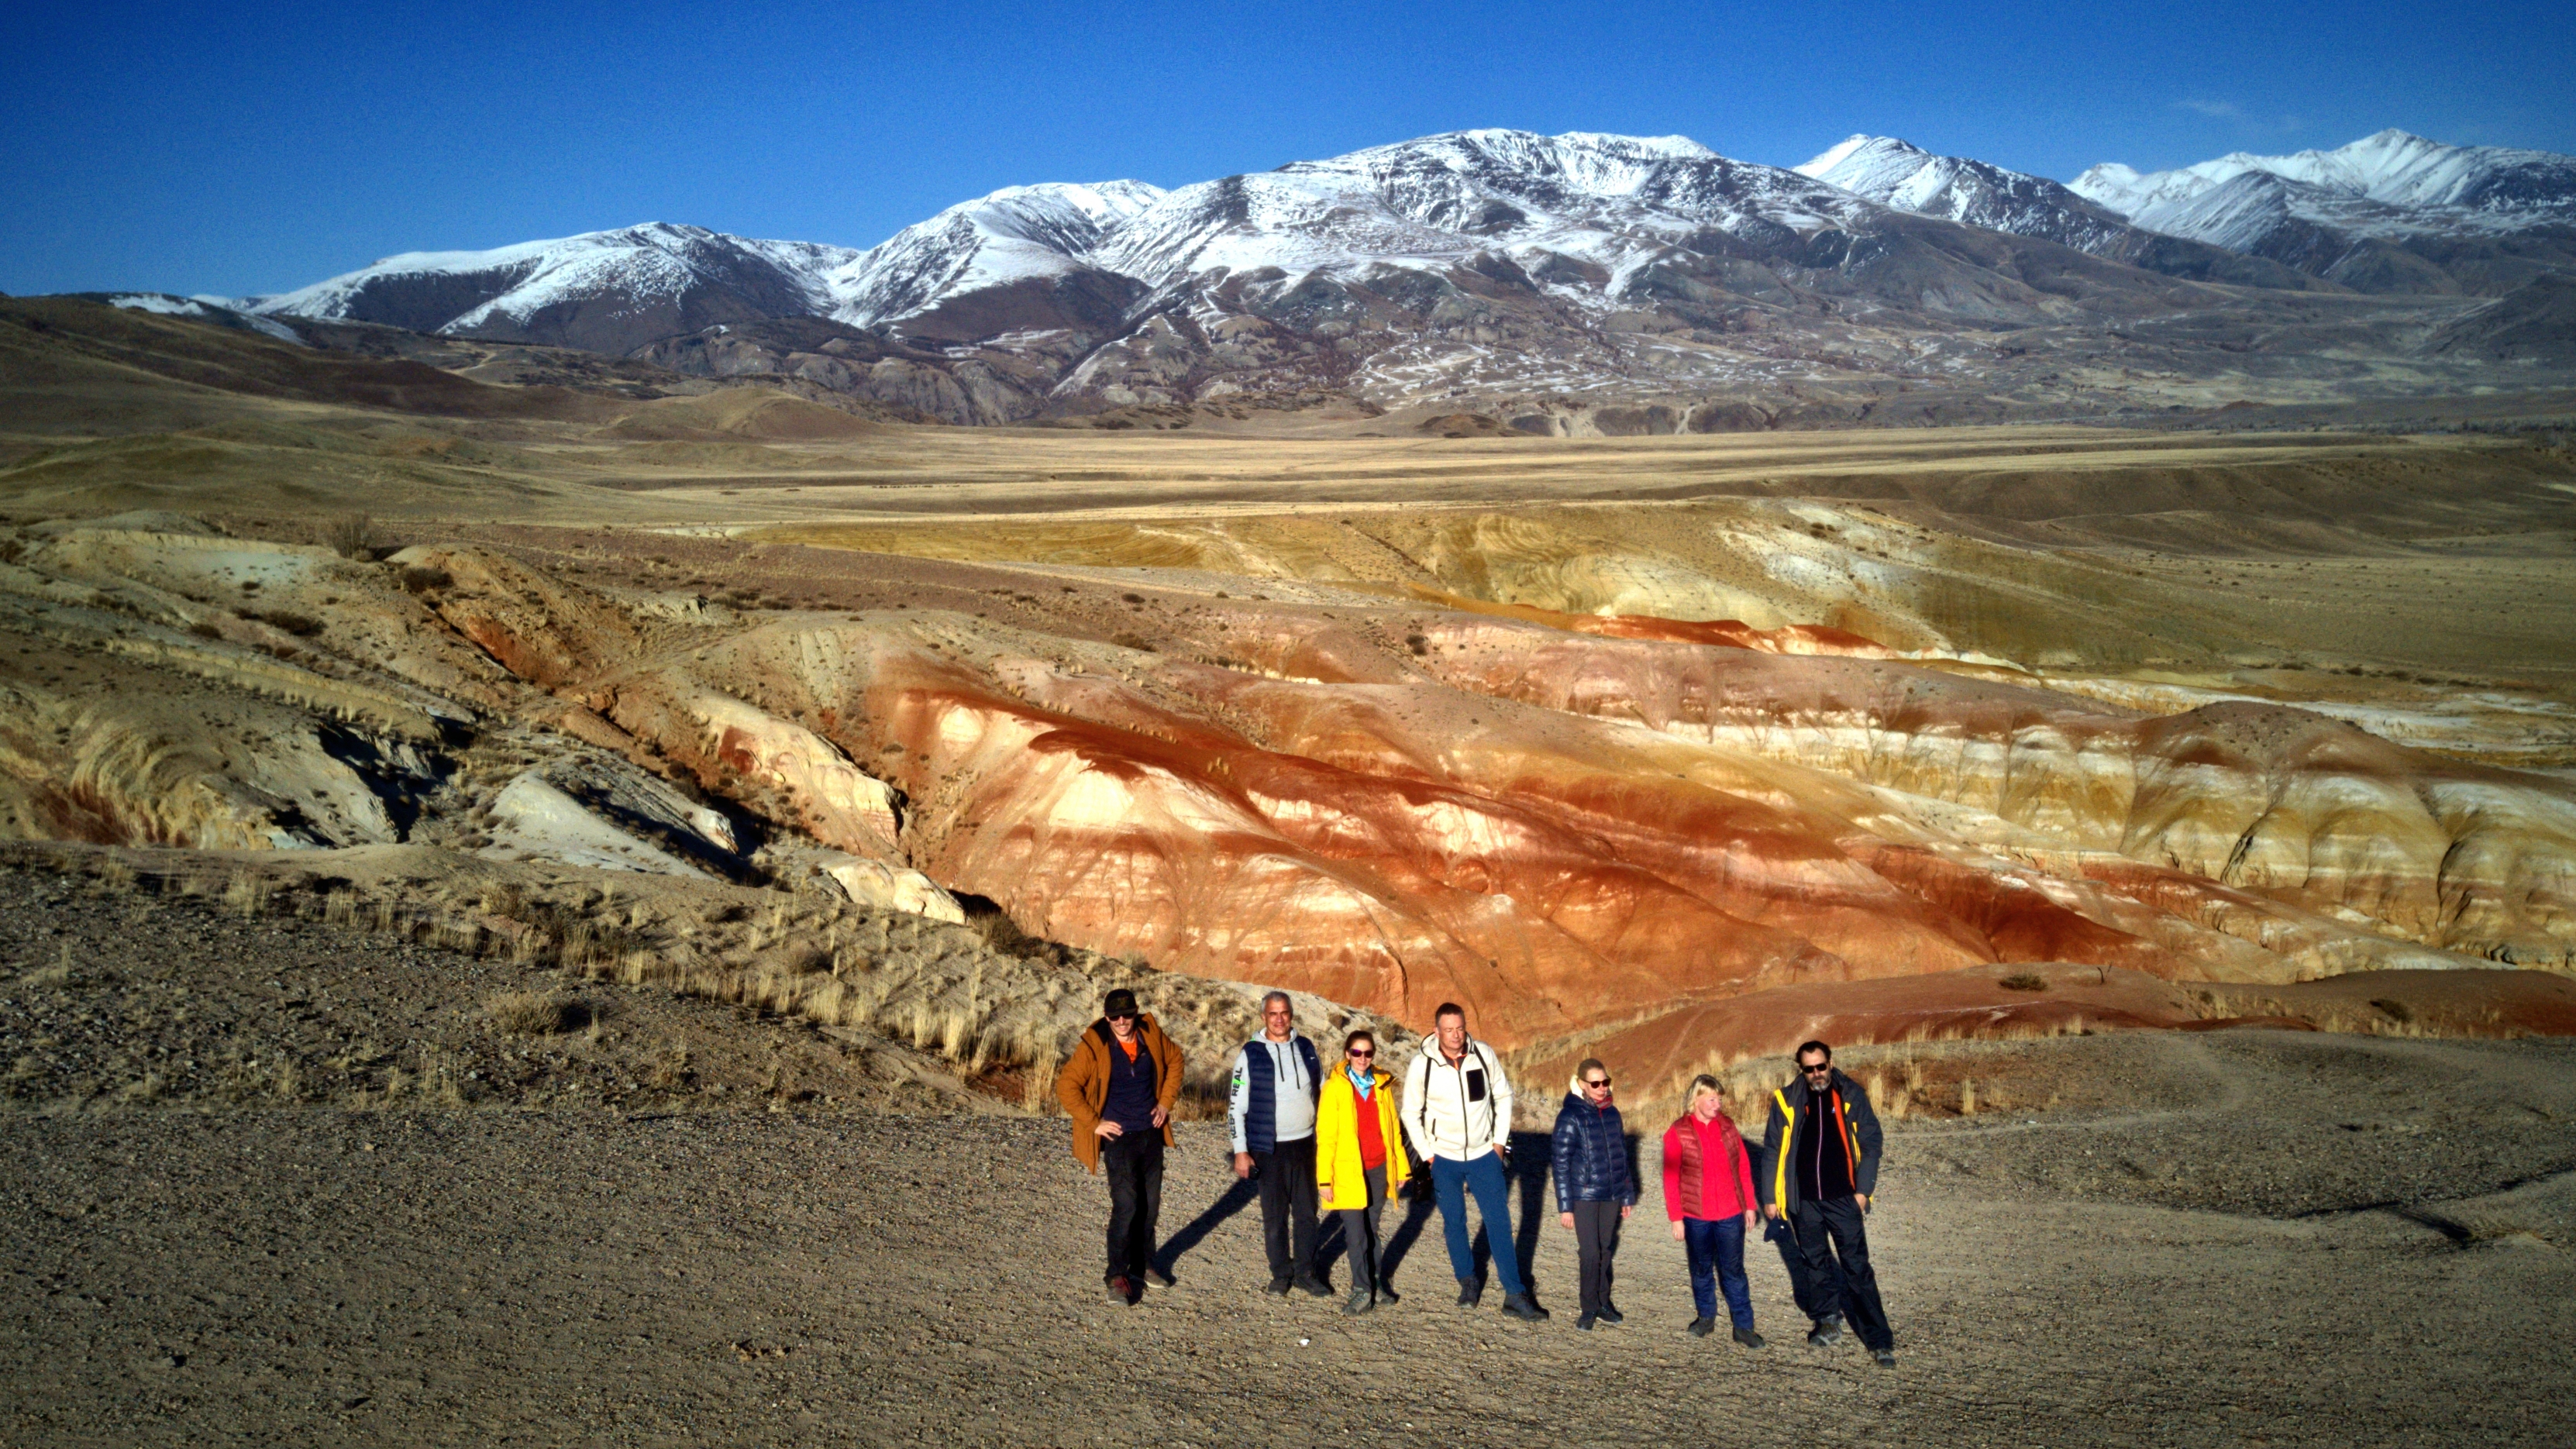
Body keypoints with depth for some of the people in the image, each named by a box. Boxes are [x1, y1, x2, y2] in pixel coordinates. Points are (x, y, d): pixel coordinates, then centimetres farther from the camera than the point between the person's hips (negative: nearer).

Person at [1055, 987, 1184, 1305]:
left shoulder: (1151, 1035, -1)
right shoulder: (1093, 1046, -14)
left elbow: (1174, 1059, 17)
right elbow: (1066, 1087, -13)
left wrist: (1166, 1101, 9)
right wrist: (1094, 1123, -13)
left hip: (1151, 1134, 5)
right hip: (1119, 1138, -5)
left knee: (1150, 1204, 13)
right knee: (1125, 1206, -10)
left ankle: (1143, 1263, 30)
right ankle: (1118, 1276, -1)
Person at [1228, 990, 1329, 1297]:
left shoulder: (1306, 1049, 4)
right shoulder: (1251, 1054, -6)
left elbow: (1323, 1093, 14)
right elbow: (1235, 1105, -5)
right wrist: (1241, 1151, -9)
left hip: (1305, 1144, 3)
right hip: (1269, 1148, -3)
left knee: (1306, 1212, 8)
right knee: (1274, 1215, 5)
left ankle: (1306, 1272, 20)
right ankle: (1281, 1273, 19)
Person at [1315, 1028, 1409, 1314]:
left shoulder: (1382, 1085, 6)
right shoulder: (1335, 1087, -6)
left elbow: (1393, 1128, 14)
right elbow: (1325, 1137, -6)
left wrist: (1401, 1167, 13)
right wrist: (1324, 1179, -9)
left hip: (1378, 1170, 3)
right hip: (1348, 1172, -3)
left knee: (1371, 1229, 12)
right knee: (1356, 1233, -4)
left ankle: (1375, 1283, 22)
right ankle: (1363, 1290, 5)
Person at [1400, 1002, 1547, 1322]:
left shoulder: (1484, 1055, -10)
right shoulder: (1422, 1065, -14)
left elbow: (1503, 1095, 4)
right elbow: (1411, 1112, -2)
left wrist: (1500, 1141, 1)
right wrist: (1427, 1154, -4)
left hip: (1484, 1155, 1)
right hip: (1444, 1160, 0)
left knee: (1500, 1223, -1)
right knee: (1454, 1223, 10)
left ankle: (1515, 1295, 5)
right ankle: (1468, 1282, 30)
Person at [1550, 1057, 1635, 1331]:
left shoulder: (1612, 1114, 6)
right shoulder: (1571, 1117, -10)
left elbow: (1622, 1155, 14)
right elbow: (1561, 1163, -9)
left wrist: (1628, 1195, 14)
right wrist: (1565, 1206, -10)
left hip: (1612, 1196, 5)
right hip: (1585, 1197, -5)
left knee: (1606, 1251, 11)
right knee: (1591, 1253, -3)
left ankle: (1603, 1303, 23)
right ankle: (1591, 1309, 11)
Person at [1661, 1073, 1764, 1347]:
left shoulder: (1727, 1127, 2)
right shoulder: (1678, 1133, -8)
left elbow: (1743, 1167, 6)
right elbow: (1671, 1179, -7)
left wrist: (1749, 1205, 5)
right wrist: (1676, 1218, -8)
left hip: (1731, 1214, 2)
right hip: (1696, 1217, -2)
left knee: (1734, 1270, 6)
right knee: (1702, 1269, 14)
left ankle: (1743, 1326, 12)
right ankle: (1707, 1317, 30)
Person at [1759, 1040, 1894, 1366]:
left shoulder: (1851, 1095, -4)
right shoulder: (1787, 1100, -2)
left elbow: (1870, 1142, -1)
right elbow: (1772, 1151, 3)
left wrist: (1863, 1189, -8)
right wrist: (1770, 1196, 2)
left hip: (1843, 1198, -2)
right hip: (1804, 1201, 2)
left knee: (1858, 1268, -3)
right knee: (1816, 1263, 14)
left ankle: (1880, 1341, 0)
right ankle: (1830, 1321, 30)